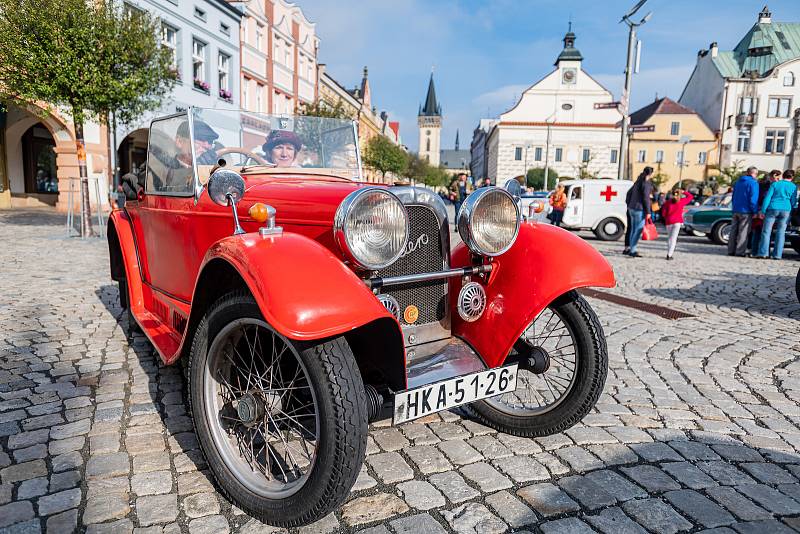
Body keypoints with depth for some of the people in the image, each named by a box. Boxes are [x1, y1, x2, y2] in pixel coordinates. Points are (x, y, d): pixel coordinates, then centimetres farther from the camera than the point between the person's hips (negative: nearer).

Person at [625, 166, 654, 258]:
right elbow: (646, 198, -16)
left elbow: (629, 194, 18)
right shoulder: (646, 183, -12)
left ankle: (631, 249, 19)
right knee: (638, 230, -5)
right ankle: (632, 250, -6)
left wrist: (629, 206, 25)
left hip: (631, 209, 9)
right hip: (640, 209, -9)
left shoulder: (637, 182, 13)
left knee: (633, 230, 14)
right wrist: (648, 212, -14)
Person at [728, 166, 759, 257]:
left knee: (733, 231, 9)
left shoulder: (738, 182, 14)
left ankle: (731, 250, 10)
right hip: (746, 211, -7)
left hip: (736, 211, 7)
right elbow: (753, 199, -15)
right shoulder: (753, 183, -10)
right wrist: (755, 211, -9)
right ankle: (740, 251, -3)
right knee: (743, 232, -3)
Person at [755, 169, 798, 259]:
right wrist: (792, 213, 20)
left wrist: (763, 210, -4)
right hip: (786, 210, 2)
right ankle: (777, 254, 1)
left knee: (766, 231, -2)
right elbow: (793, 201, 8)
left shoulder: (775, 184, 4)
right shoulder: (793, 187, 8)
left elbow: (767, 197, -3)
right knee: (781, 233, 4)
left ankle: (763, 253, -9)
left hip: (773, 209, -2)